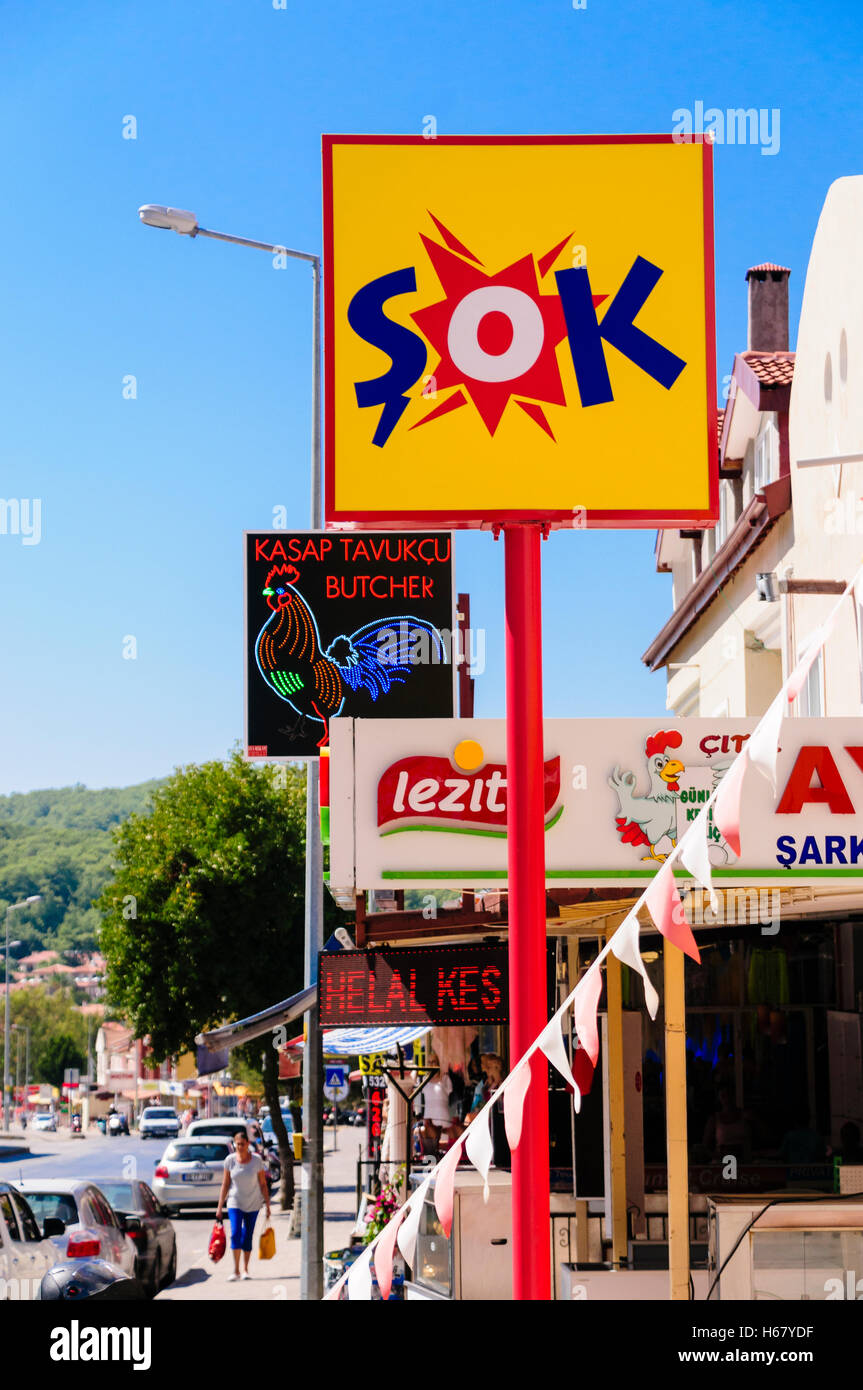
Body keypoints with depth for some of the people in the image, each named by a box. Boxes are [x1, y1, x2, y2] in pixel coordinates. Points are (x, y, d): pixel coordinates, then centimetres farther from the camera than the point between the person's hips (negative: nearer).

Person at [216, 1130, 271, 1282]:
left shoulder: (257, 1160, -7)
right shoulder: (230, 1160, -5)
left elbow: (263, 1184, -1)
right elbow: (225, 1184, 1)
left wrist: (267, 1205, -2)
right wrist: (219, 1207, 0)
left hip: (253, 1204, 0)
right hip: (235, 1203, 0)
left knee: (247, 1237, 5)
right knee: (235, 1234, -15)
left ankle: (245, 1269, 17)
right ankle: (236, 1271, -12)